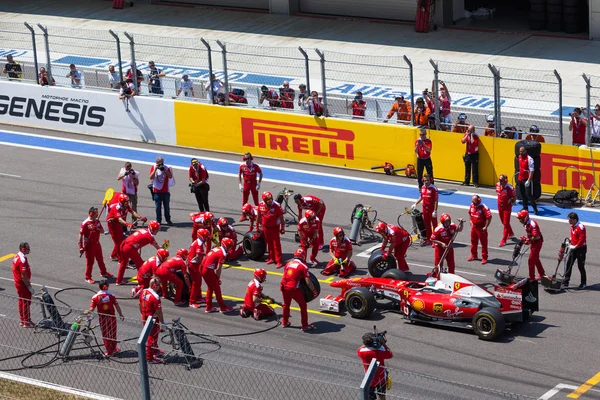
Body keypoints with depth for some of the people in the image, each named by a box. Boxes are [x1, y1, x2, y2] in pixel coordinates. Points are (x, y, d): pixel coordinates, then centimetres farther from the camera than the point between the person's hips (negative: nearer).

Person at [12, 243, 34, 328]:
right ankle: (27, 322, 10)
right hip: (23, 284, -10)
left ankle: (22, 320, 30)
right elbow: (24, 276, -27)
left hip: (17, 282, 10)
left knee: (21, 301, 19)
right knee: (26, 302, 2)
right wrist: (30, 287, -19)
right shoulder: (22, 260, -27)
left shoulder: (16, 256, 3)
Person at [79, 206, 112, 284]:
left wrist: (97, 229, -18)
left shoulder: (97, 221, 4)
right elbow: (81, 235, -16)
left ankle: (103, 272, 40)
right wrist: (81, 247, -16)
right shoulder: (85, 223, -18)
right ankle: (88, 277, 11)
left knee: (100, 259, 21)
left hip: (97, 243, 7)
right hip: (89, 245, -7)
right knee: (90, 261, 0)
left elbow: (102, 231, 6)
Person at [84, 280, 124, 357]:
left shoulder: (95, 297, -8)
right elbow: (117, 306, -5)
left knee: (105, 334, 12)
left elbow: (92, 308, -13)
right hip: (111, 317, 0)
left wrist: (87, 312, 1)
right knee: (113, 333, 17)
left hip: (102, 318, 0)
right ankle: (113, 349, 29)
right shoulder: (111, 295, -10)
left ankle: (108, 351, 17)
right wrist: (121, 315, 5)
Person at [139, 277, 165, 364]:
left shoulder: (143, 292, -2)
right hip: (153, 320, -8)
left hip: (145, 318, 8)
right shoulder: (155, 297, -27)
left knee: (154, 336, 25)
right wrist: (162, 323, -13)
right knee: (151, 338, 5)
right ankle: (149, 358, 14)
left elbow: (140, 305, 10)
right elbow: (159, 311, -22)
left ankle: (156, 352, 42)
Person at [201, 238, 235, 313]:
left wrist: (217, 277, 16)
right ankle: (223, 308, 13)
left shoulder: (217, 249, 13)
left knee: (210, 288, 22)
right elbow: (218, 268, -13)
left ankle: (209, 307, 29)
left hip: (203, 268, 9)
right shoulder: (223, 254, -13)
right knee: (217, 289, 4)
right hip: (208, 271, -9)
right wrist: (218, 278, 1)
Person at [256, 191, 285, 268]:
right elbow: (259, 216, 8)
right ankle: (271, 258, 28)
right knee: (269, 243, 14)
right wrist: (257, 226, 15)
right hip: (266, 227, 4)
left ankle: (279, 261, -1)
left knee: (276, 244, -4)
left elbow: (281, 218, -12)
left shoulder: (276, 206, -20)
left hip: (275, 227, -4)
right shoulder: (261, 205, -7)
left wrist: (282, 228, -11)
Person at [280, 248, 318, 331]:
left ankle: (284, 322, 41)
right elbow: (308, 281, -9)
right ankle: (305, 326, 12)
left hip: (284, 287, 6)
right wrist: (314, 290, 2)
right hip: (294, 289, -5)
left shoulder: (288, 263, 9)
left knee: (286, 305, 27)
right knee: (303, 306, 10)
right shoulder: (303, 266, -6)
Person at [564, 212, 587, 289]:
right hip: (573, 248, 8)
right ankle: (565, 282, 7)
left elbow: (582, 239, -23)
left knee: (581, 266, 2)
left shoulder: (581, 227, -19)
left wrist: (576, 246, -19)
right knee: (568, 264, 4)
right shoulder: (572, 227, 9)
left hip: (580, 249, -8)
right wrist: (569, 240, 5)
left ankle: (584, 283, 16)